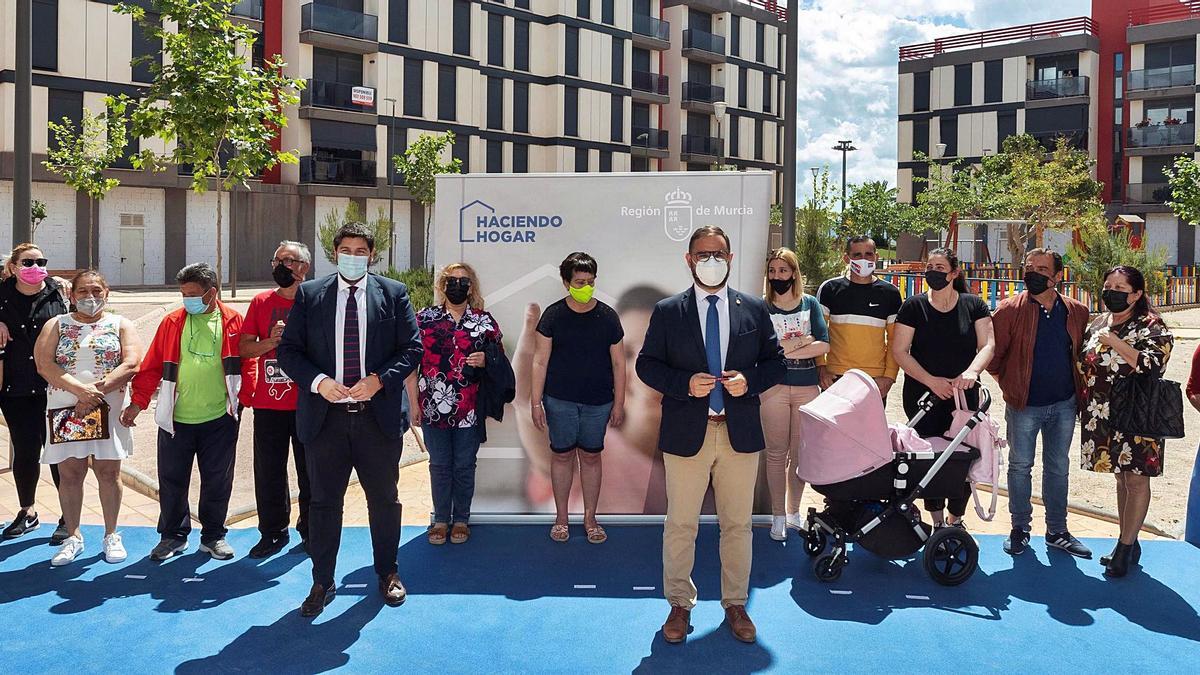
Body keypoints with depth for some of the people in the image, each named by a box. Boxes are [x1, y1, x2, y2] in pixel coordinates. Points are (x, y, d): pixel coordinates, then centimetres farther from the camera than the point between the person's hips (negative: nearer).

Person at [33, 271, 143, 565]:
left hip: (108, 410, -1)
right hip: (64, 410, 1)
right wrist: (80, 389, -18)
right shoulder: (56, 326, 10)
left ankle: (111, 535, 14)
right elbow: (44, 364, -4)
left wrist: (97, 390, -17)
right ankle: (73, 537, 17)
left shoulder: (121, 326, 8)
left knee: (108, 472, 2)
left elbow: (131, 364, -6)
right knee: (70, 474, 5)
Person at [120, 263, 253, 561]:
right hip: (175, 419, 1)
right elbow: (151, 366, 4)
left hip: (219, 419, -1)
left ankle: (213, 535, 25)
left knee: (217, 481, 9)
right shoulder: (172, 322, 3)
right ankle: (173, 535, 26)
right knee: (172, 480, 9)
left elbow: (247, 363, 2)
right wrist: (137, 403, 1)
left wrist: (246, 398, -7)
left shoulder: (233, 321, 0)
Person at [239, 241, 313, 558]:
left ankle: (310, 531, 20)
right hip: (268, 402, 3)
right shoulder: (261, 301, 9)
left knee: (310, 471, 6)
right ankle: (273, 532, 21)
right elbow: (243, 348, 5)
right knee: (268, 471, 8)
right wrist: (272, 342, -11)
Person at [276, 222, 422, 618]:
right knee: (324, 501, 8)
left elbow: (412, 347, 0)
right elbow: (288, 350, 2)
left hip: (378, 415, 0)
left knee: (384, 499, 12)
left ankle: (387, 573, 30)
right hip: (325, 416, 0)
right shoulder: (309, 295, 5)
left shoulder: (393, 293, 4)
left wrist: (379, 379, -14)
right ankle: (322, 583, 22)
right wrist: (318, 381, -14)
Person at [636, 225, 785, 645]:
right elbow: (646, 364, 1)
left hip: (740, 433, 2)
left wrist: (749, 381, -11)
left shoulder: (755, 310, 6)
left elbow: (775, 361, 9)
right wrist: (685, 384, -16)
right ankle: (680, 605, 21)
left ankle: (735, 604, 25)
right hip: (686, 433, -1)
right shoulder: (667, 312, 2)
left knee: (737, 525, 10)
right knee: (680, 526, 6)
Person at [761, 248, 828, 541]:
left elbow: (823, 345, -5)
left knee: (801, 453, 7)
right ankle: (778, 515, 14)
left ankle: (794, 512, 21)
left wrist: (784, 349, -12)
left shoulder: (810, 303, 6)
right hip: (774, 388, -2)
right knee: (777, 454, 3)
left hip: (807, 388, 2)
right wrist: (802, 341, -9)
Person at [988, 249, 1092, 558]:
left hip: (1064, 405, 3)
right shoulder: (1010, 309, -9)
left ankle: (1057, 531, 24)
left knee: (1058, 468, 13)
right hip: (1025, 405, -3)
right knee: (1020, 466, 7)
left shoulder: (1076, 312, 1)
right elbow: (992, 355, -4)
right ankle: (1020, 527, 21)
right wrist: (1010, 387, -2)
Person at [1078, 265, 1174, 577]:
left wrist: (1115, 342, -22)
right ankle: (1129, 543, 24)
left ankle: (1125, 548, 8)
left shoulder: (1152, 326, -8)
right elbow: (1083, 365, 17)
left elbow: (1153, 365, -22)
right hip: (1103, 417, 6)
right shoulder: (1098, 324, 10)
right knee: (1121, 477, 14)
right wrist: (1084, 406, 13)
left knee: (1136, 479, 1)